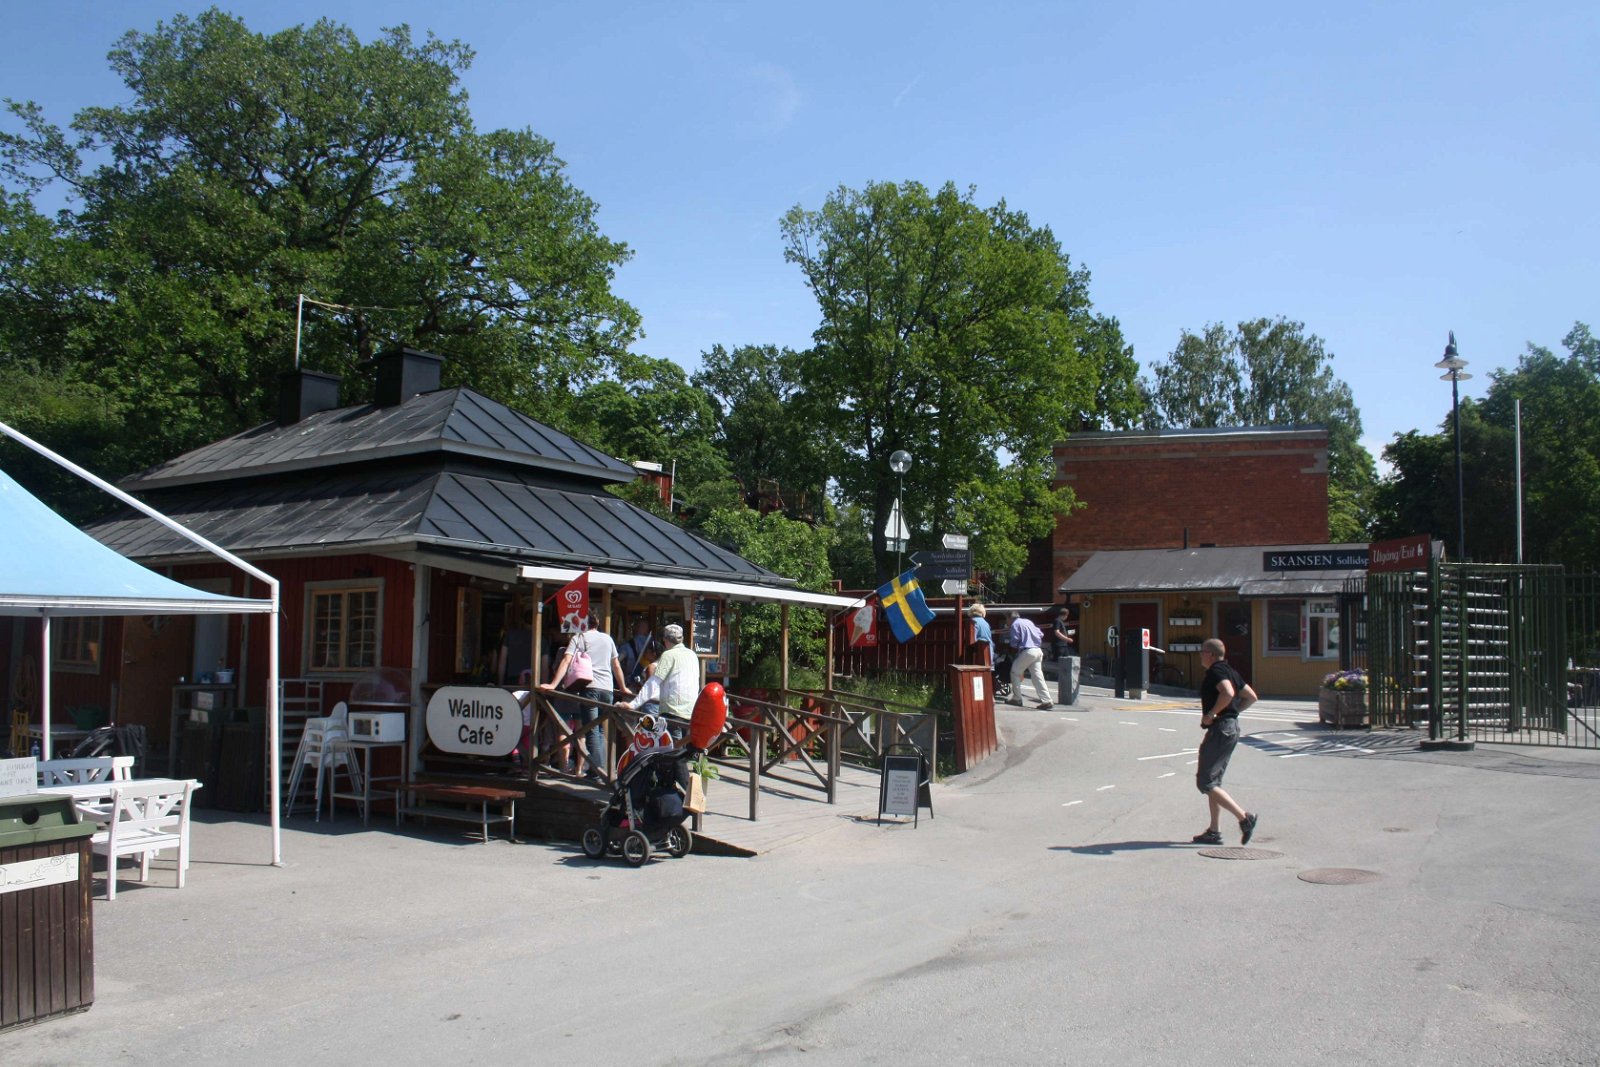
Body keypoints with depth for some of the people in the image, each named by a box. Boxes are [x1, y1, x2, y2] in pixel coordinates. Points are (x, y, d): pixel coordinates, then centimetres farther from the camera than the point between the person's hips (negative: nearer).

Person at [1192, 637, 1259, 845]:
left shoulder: (1215, 671, -13)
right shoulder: (1230, 671, 16)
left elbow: (1227, 693, -31)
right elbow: (1252, 697, 22)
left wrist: (1210, 714, -22)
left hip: (1220, 728, -10)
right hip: (1232, 727, 10)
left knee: (1205, 781, -7)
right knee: (1213, 781, 14)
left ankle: (1244, 817, -13)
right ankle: (1214, 832, 15)